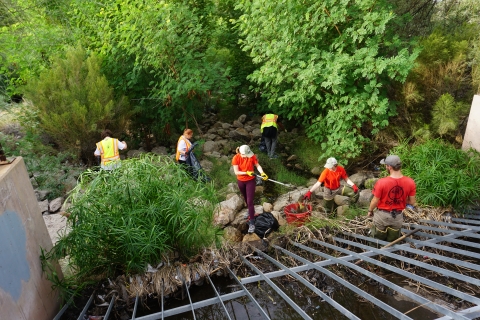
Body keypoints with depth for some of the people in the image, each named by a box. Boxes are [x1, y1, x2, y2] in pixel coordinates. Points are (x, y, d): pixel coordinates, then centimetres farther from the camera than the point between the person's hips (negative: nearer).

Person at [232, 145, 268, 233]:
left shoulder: (252, 156, -19)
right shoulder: (236, 158, -21)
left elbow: (257, 165, -13)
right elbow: (236, 172, -21)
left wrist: (262, 173, -31)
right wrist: (247, 172, -33)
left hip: (250, 181, -2)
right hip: (241, 181, 2)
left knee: (250, 201, -6)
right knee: (246, 199, 24)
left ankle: (252, 223, 0)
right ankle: (251, 211, 52)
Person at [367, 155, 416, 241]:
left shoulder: (382, 182, -27)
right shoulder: (410, 182, -17)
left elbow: (375, 201, -16)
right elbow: (412, 202, -6)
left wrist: (370, 210, 3)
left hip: (382, 215, -3)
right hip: (397, 216, 3)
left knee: (378, 241, 21)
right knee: (393, 242, 25)